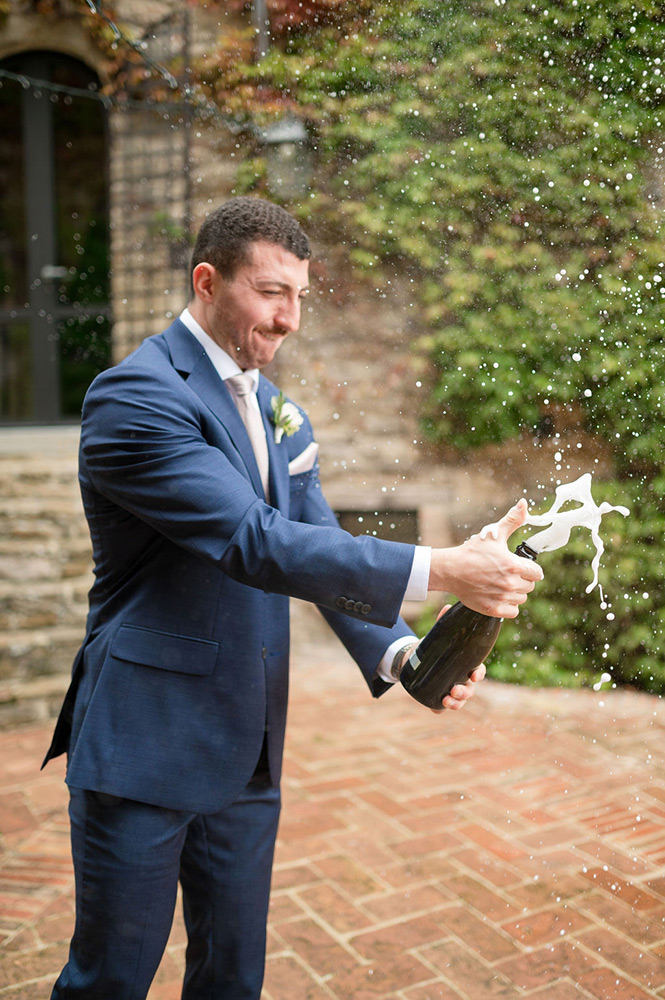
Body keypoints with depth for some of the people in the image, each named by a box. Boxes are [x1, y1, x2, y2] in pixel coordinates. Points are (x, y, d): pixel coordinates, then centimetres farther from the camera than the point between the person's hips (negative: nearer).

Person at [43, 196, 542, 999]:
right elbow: (255, 542, -27)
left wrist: (398, 652, -12)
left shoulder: (276, 410, 10)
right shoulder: (135, 396, -17)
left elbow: (319, 544, 6)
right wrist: (439, 570, -31)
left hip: (245, 750, 7)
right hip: (144, 746, -7)